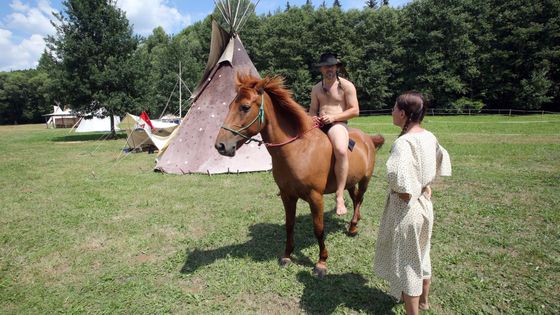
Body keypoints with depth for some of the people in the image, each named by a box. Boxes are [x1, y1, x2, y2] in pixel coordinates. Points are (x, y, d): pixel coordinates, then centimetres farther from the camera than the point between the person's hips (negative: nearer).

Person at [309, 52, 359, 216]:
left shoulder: (346, 86, 2)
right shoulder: (316, 88, 17)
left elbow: (355, 110, -3)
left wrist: (333, 117, -15)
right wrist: (313, 118, -4)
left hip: (338, 124, -6)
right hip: (319, 125, 6)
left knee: (341, 151, -36)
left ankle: (340, 196, -30)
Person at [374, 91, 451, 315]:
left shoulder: (403, 142, -26)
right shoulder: (430, 137, -1)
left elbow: (402, 186, -34)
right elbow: (442, 161, 16)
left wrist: (406, 196, -13)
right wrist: (426, 188, 13)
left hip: (406, 209, -8)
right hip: (425, 204, 8)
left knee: (406, 261, 10)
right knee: (421, 254, 27)